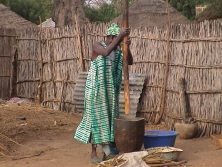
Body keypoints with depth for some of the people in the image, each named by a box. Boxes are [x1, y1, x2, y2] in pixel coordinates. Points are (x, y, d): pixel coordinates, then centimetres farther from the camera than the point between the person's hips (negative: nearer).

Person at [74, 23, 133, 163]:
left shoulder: (118, 51, 7)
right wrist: (120, 35, -30)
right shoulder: (97, 45, -9)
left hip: (110, 92, 6)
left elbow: (130, 62, -5)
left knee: (109, 119, 7)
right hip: (96, 90, -6)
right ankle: (94, 153, 7)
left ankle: (106, 152, 16)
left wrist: (127, 47, -21)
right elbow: (106, 52, -30)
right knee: (96, 119, -1)